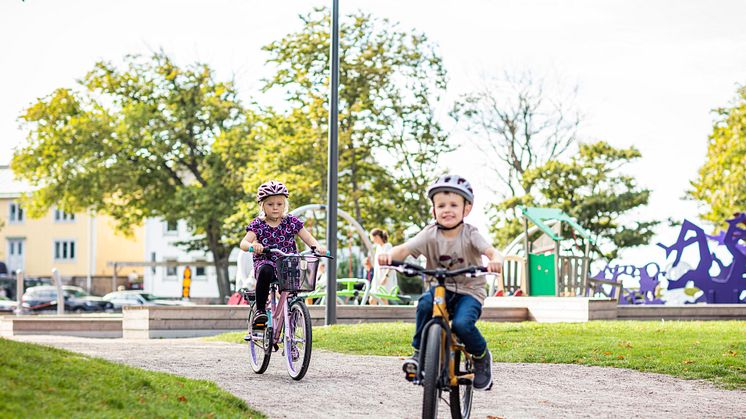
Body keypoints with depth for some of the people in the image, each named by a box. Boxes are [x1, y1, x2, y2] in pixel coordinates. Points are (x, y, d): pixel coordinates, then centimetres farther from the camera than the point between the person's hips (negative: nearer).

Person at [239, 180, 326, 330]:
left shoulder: (291, 221, 7)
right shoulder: (258, 224, 2)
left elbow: (308, 238, 4)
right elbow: (243, 242, -12)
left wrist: (318, 247, -19)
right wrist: (252, 246, -36)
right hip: (265, 263, -2)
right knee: (265, 271, -36)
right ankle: (260, 310, -23)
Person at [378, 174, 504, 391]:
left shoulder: (470, 234, -12)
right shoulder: (430, 234, -7)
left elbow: (492, 252, -26)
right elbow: (405, 248, -19)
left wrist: (496, 261, -52)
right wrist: (389, 255, -43)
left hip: (469, 291, -2)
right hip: (440, 287, 2)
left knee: (462, 324, -29)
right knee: (425, 303, -32)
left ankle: (481, 357, 4)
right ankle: (419, 352, -11)